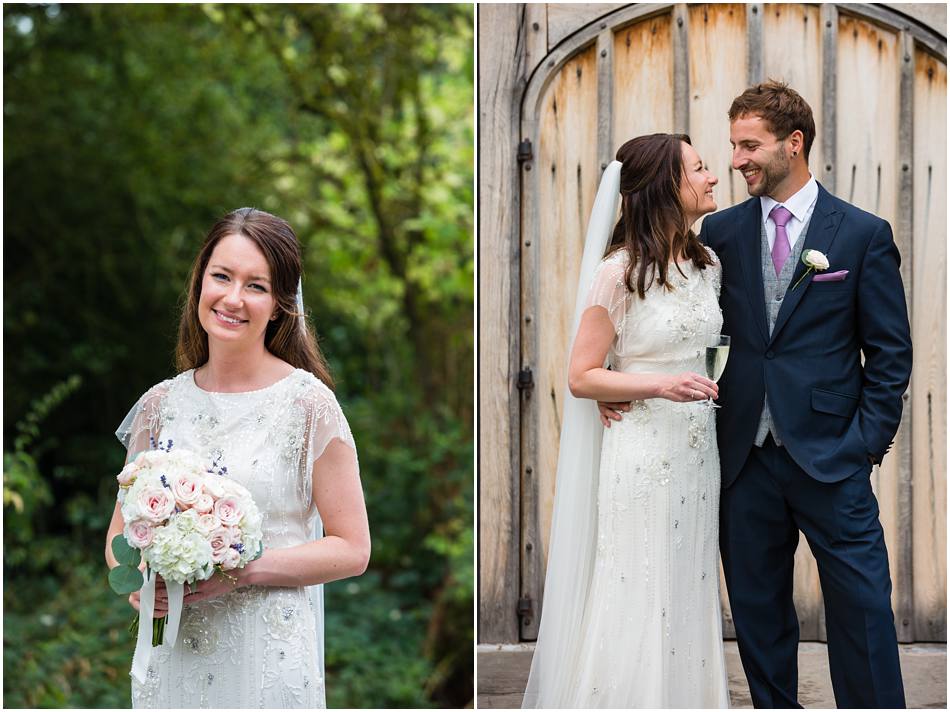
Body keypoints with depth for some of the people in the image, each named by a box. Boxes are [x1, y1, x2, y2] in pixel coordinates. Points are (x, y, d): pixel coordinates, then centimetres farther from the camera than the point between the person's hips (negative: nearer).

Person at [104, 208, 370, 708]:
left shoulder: (308, 403, -6)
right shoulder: (161, 405, 6)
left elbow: (352, 549, -6)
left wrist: (242, 571, -17)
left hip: (270, 661, -3)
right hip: (172, 661, 3)